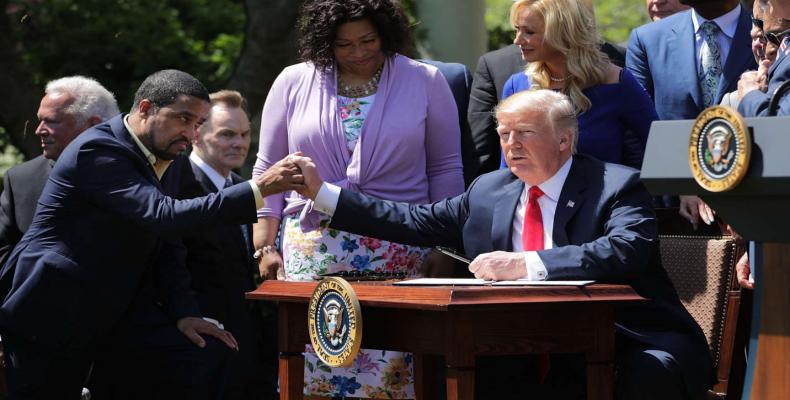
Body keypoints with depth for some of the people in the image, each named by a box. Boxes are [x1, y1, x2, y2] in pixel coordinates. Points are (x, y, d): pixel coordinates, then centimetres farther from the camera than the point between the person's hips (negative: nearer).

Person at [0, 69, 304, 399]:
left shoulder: (160, 158, 7)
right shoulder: (97, 150, -21)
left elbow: (165, 245, 11)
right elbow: (166, 216, -31)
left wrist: (183, 312, -4)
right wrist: (259, 188, -33)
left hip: (114, 305, 8)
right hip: (54, 308, -8)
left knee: (206, 354, -9)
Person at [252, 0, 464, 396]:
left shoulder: (425, 82, 5)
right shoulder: (294, 82, 8)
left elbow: (445, 170, 7)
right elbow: (267, 170, 11)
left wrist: (444, 249, 0)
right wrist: (265, 246, 5)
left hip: (400, 254, -1)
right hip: (312, 251, 1)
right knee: (315, 367, -4)